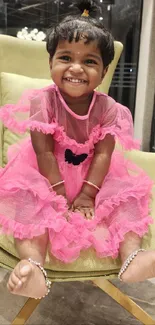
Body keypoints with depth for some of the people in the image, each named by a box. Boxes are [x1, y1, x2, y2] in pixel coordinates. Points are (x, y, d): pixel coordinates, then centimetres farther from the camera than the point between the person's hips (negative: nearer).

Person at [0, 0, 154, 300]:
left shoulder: (107, 107, -8)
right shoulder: (42, 101, -15)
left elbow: (103, 154, -13)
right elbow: (44, 152, -18)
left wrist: (88, 193, -22)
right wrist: (60, 193, -22)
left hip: (93, 177, 3)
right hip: (48, 175, -2)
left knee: (127, 194, -17)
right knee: (27, 197, -29)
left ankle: (131, 255, -27)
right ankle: (33, 264, -40)